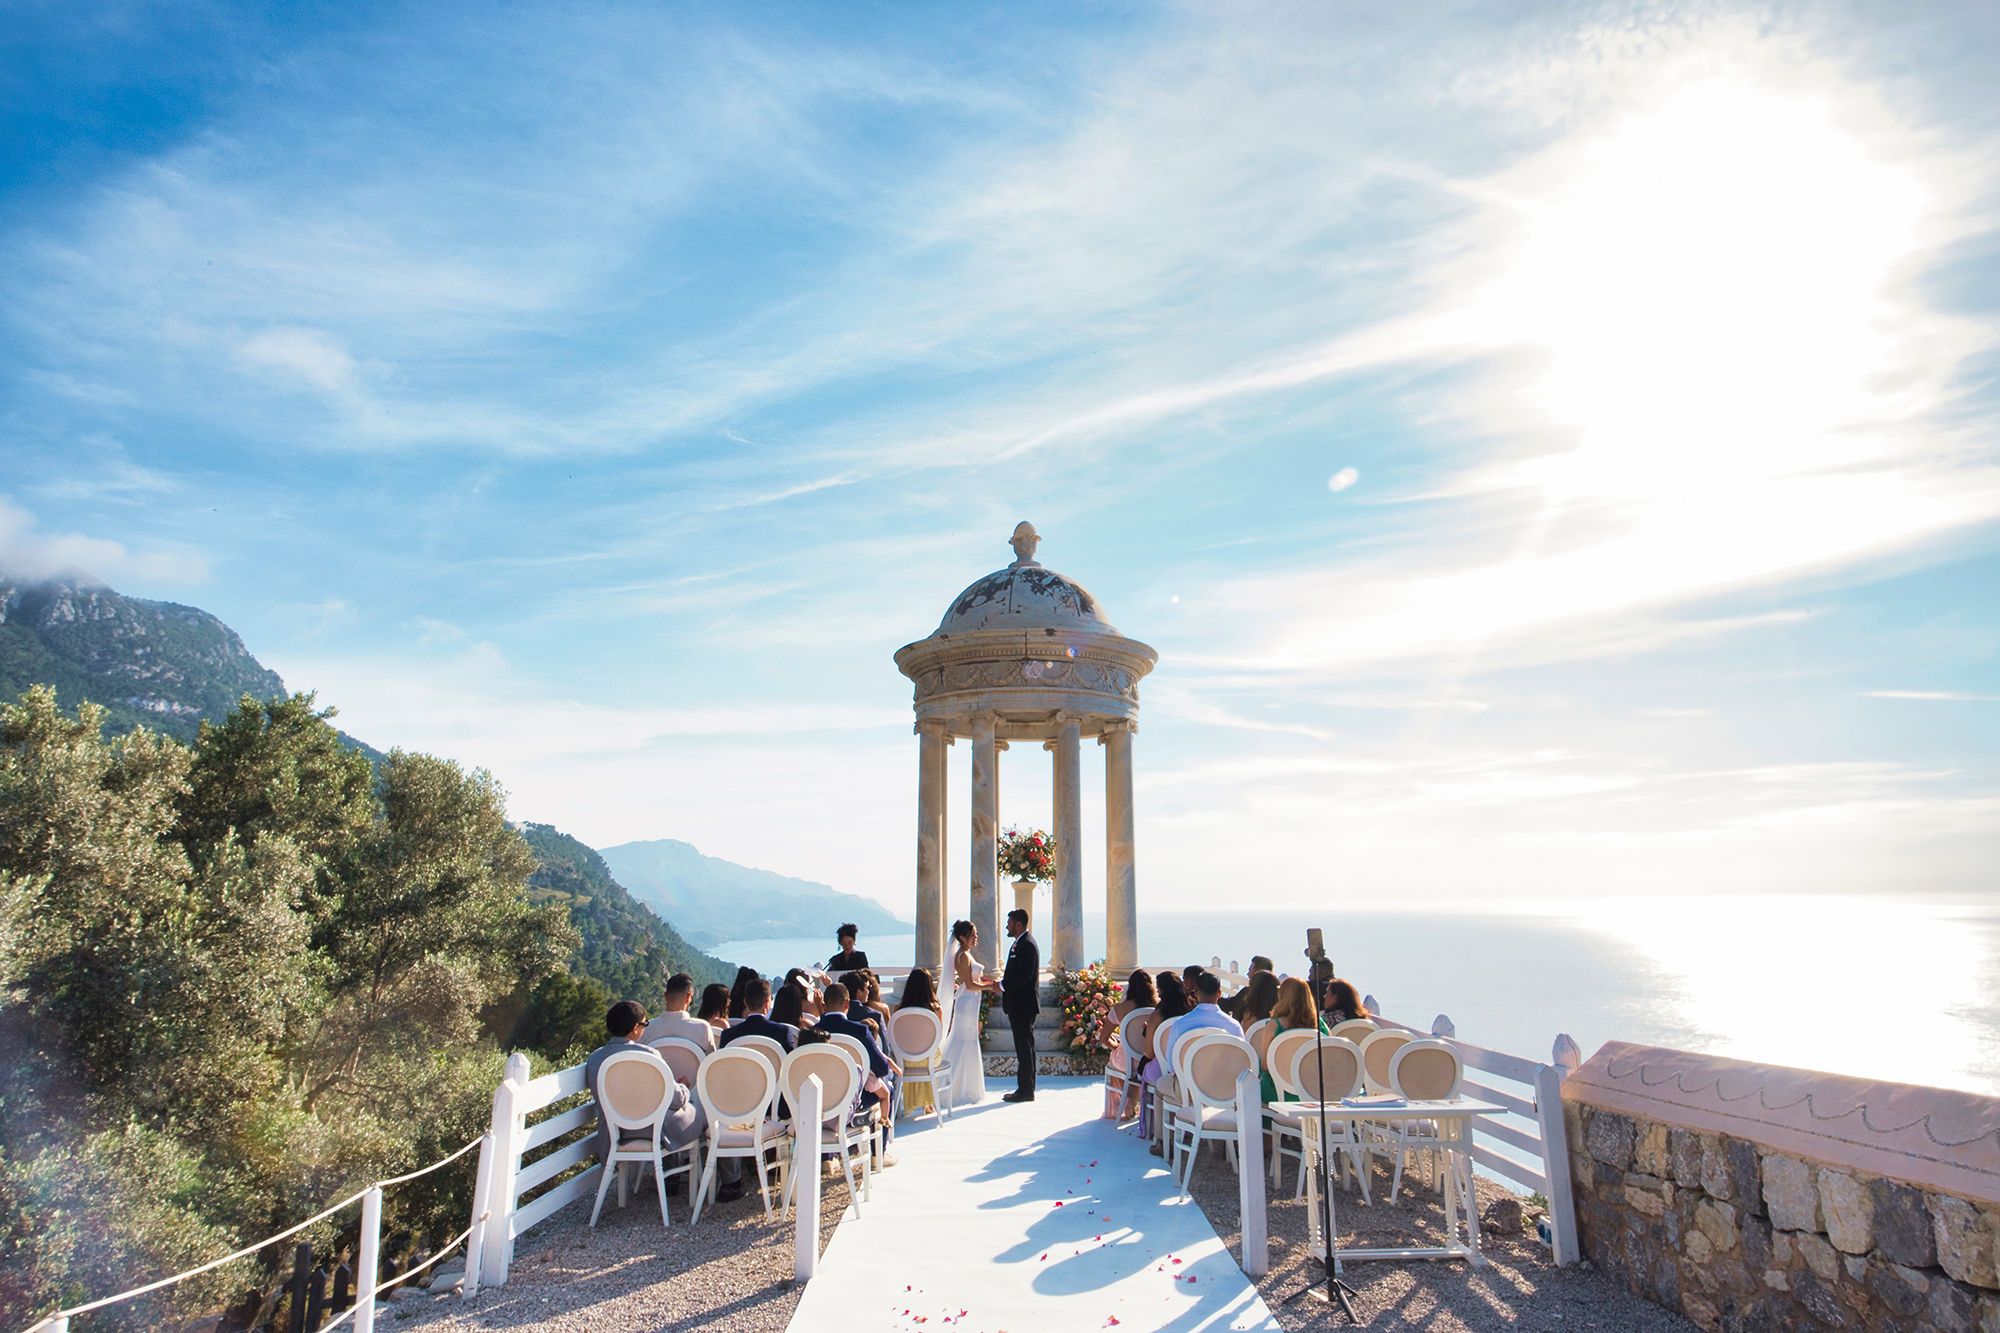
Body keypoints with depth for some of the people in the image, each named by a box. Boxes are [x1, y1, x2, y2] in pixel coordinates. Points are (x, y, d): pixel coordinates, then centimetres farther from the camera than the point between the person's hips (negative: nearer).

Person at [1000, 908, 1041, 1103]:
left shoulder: (1027, 945, -17)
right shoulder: (1020, 943, 16)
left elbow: (1025, 976, -23)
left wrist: (1002, 985, -18)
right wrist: (1003, 983, 8)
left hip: (1024, 1005, -10)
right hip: (1019, 1005, 10)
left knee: (1025, 1048, -4)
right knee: (1023, 1048, 14)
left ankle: (1026, 1091, 1)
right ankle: (1024, 1089, 20)